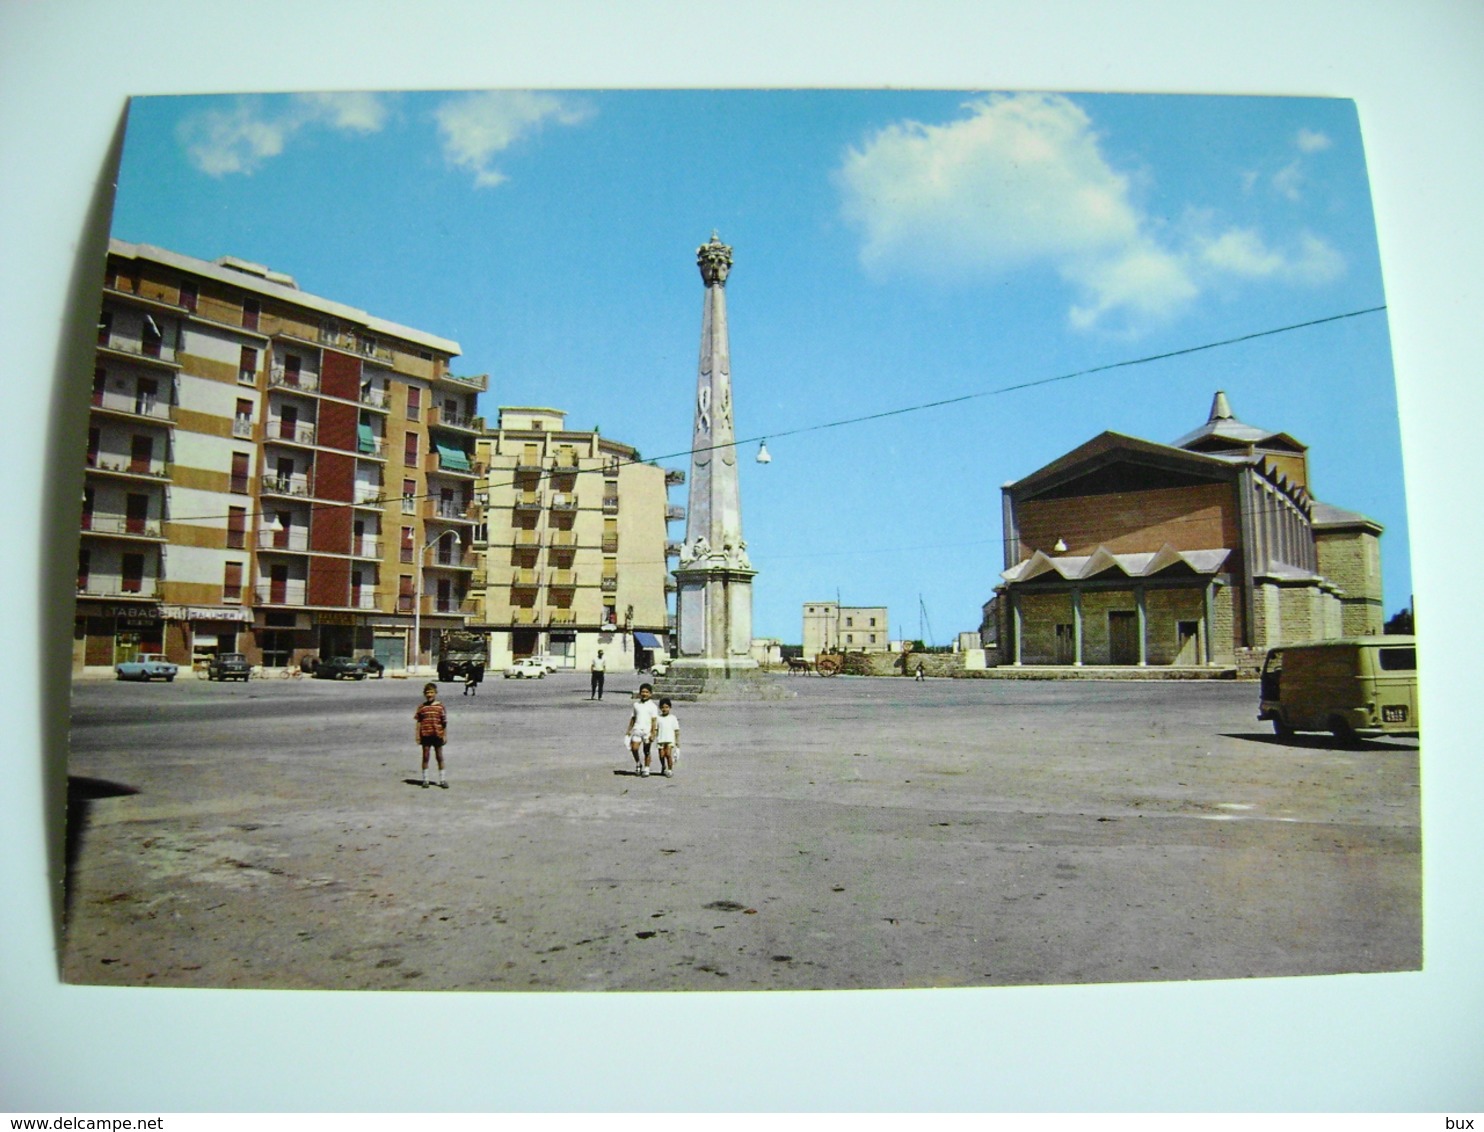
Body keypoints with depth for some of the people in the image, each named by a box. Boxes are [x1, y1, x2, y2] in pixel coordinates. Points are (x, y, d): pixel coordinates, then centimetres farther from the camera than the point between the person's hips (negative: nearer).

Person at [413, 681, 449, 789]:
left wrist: (445, 735, 1)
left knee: (440, 757, 6)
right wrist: (418, 735, -1)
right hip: (425, 735, 1)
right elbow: (419, 722, 4)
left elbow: (444, 722, 3)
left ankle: (442, 780, 13)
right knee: (425, 757, 6)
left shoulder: (440, 706, -1)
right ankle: (425, 780, 15)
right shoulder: (421, 707, 2)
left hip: (437, 735, 0)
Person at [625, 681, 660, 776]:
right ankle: (638, 764, 12)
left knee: (647, 751, 4)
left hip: (647, 730, -2)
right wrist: (628, 730, 14)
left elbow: (654, 720, -5)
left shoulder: (652, 706, -1)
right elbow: (633, 718, 17)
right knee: (634, 748, -12)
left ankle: (646, 769, 15)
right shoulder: (636, 704, 10)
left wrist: (652, 733, -12)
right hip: (637, 729, 2)